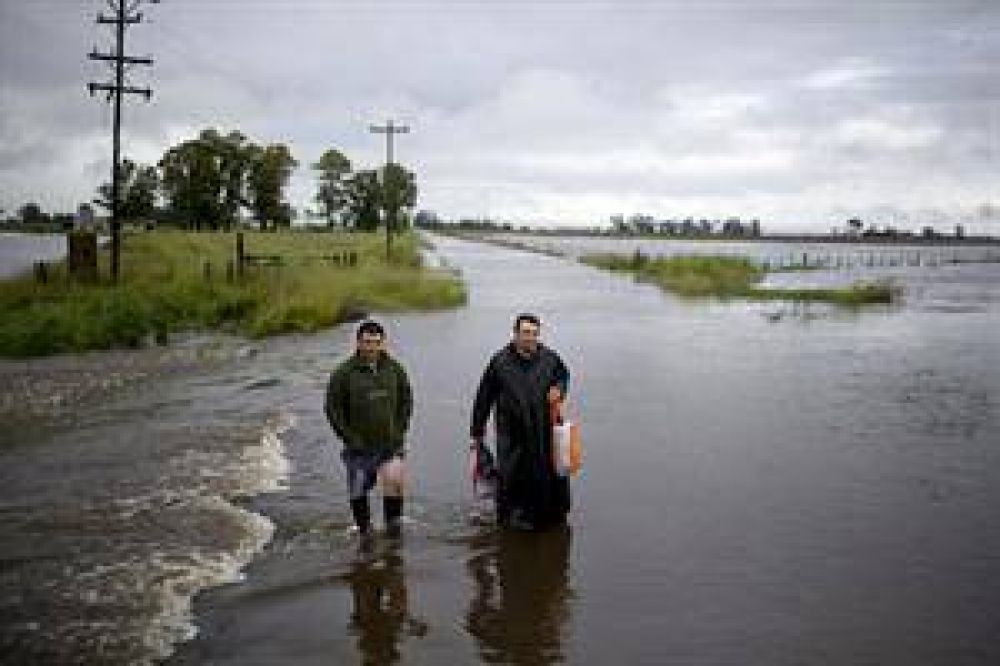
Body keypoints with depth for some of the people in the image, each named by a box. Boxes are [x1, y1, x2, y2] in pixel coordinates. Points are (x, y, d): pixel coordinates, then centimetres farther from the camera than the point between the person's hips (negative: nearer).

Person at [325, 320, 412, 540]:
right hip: (360, 447, -1)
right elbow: (332, 409, -4)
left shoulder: (395, 369, 0)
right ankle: (365, 532, 31)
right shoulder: (344, 373, -9)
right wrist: (349, 439, -8)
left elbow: (406, 401, 12)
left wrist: (399, 431, 3)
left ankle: (393, 523, 2)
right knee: (359, 493, 8)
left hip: (390, 443, 1)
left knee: (394, 479, -19)